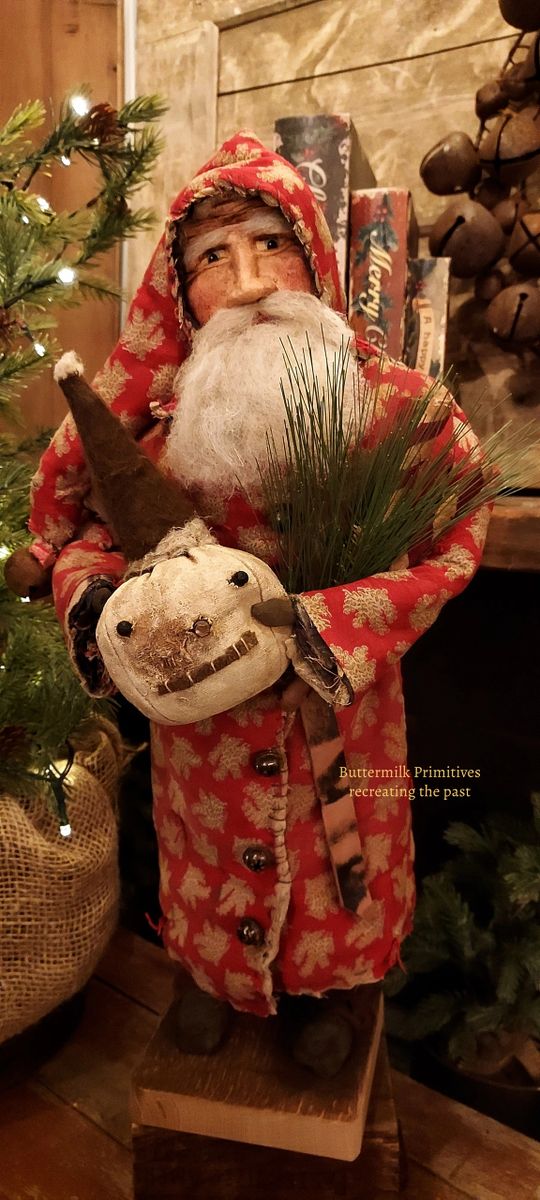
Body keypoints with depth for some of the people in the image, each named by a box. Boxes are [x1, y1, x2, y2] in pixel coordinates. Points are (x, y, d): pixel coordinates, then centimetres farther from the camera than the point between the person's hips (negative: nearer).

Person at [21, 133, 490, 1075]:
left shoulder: (395, 404, -16)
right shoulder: (156, 415, -11)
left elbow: (453, 545, -16)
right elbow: (73, 514, 1)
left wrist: (330, 620, -29)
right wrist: (92, 585, -21)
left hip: (337, 713, -1)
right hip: (203, 717, 2)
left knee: (332, 874, 21)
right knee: (214, 870, 24)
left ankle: (323, 993, 54)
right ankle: (214, 983, 57)